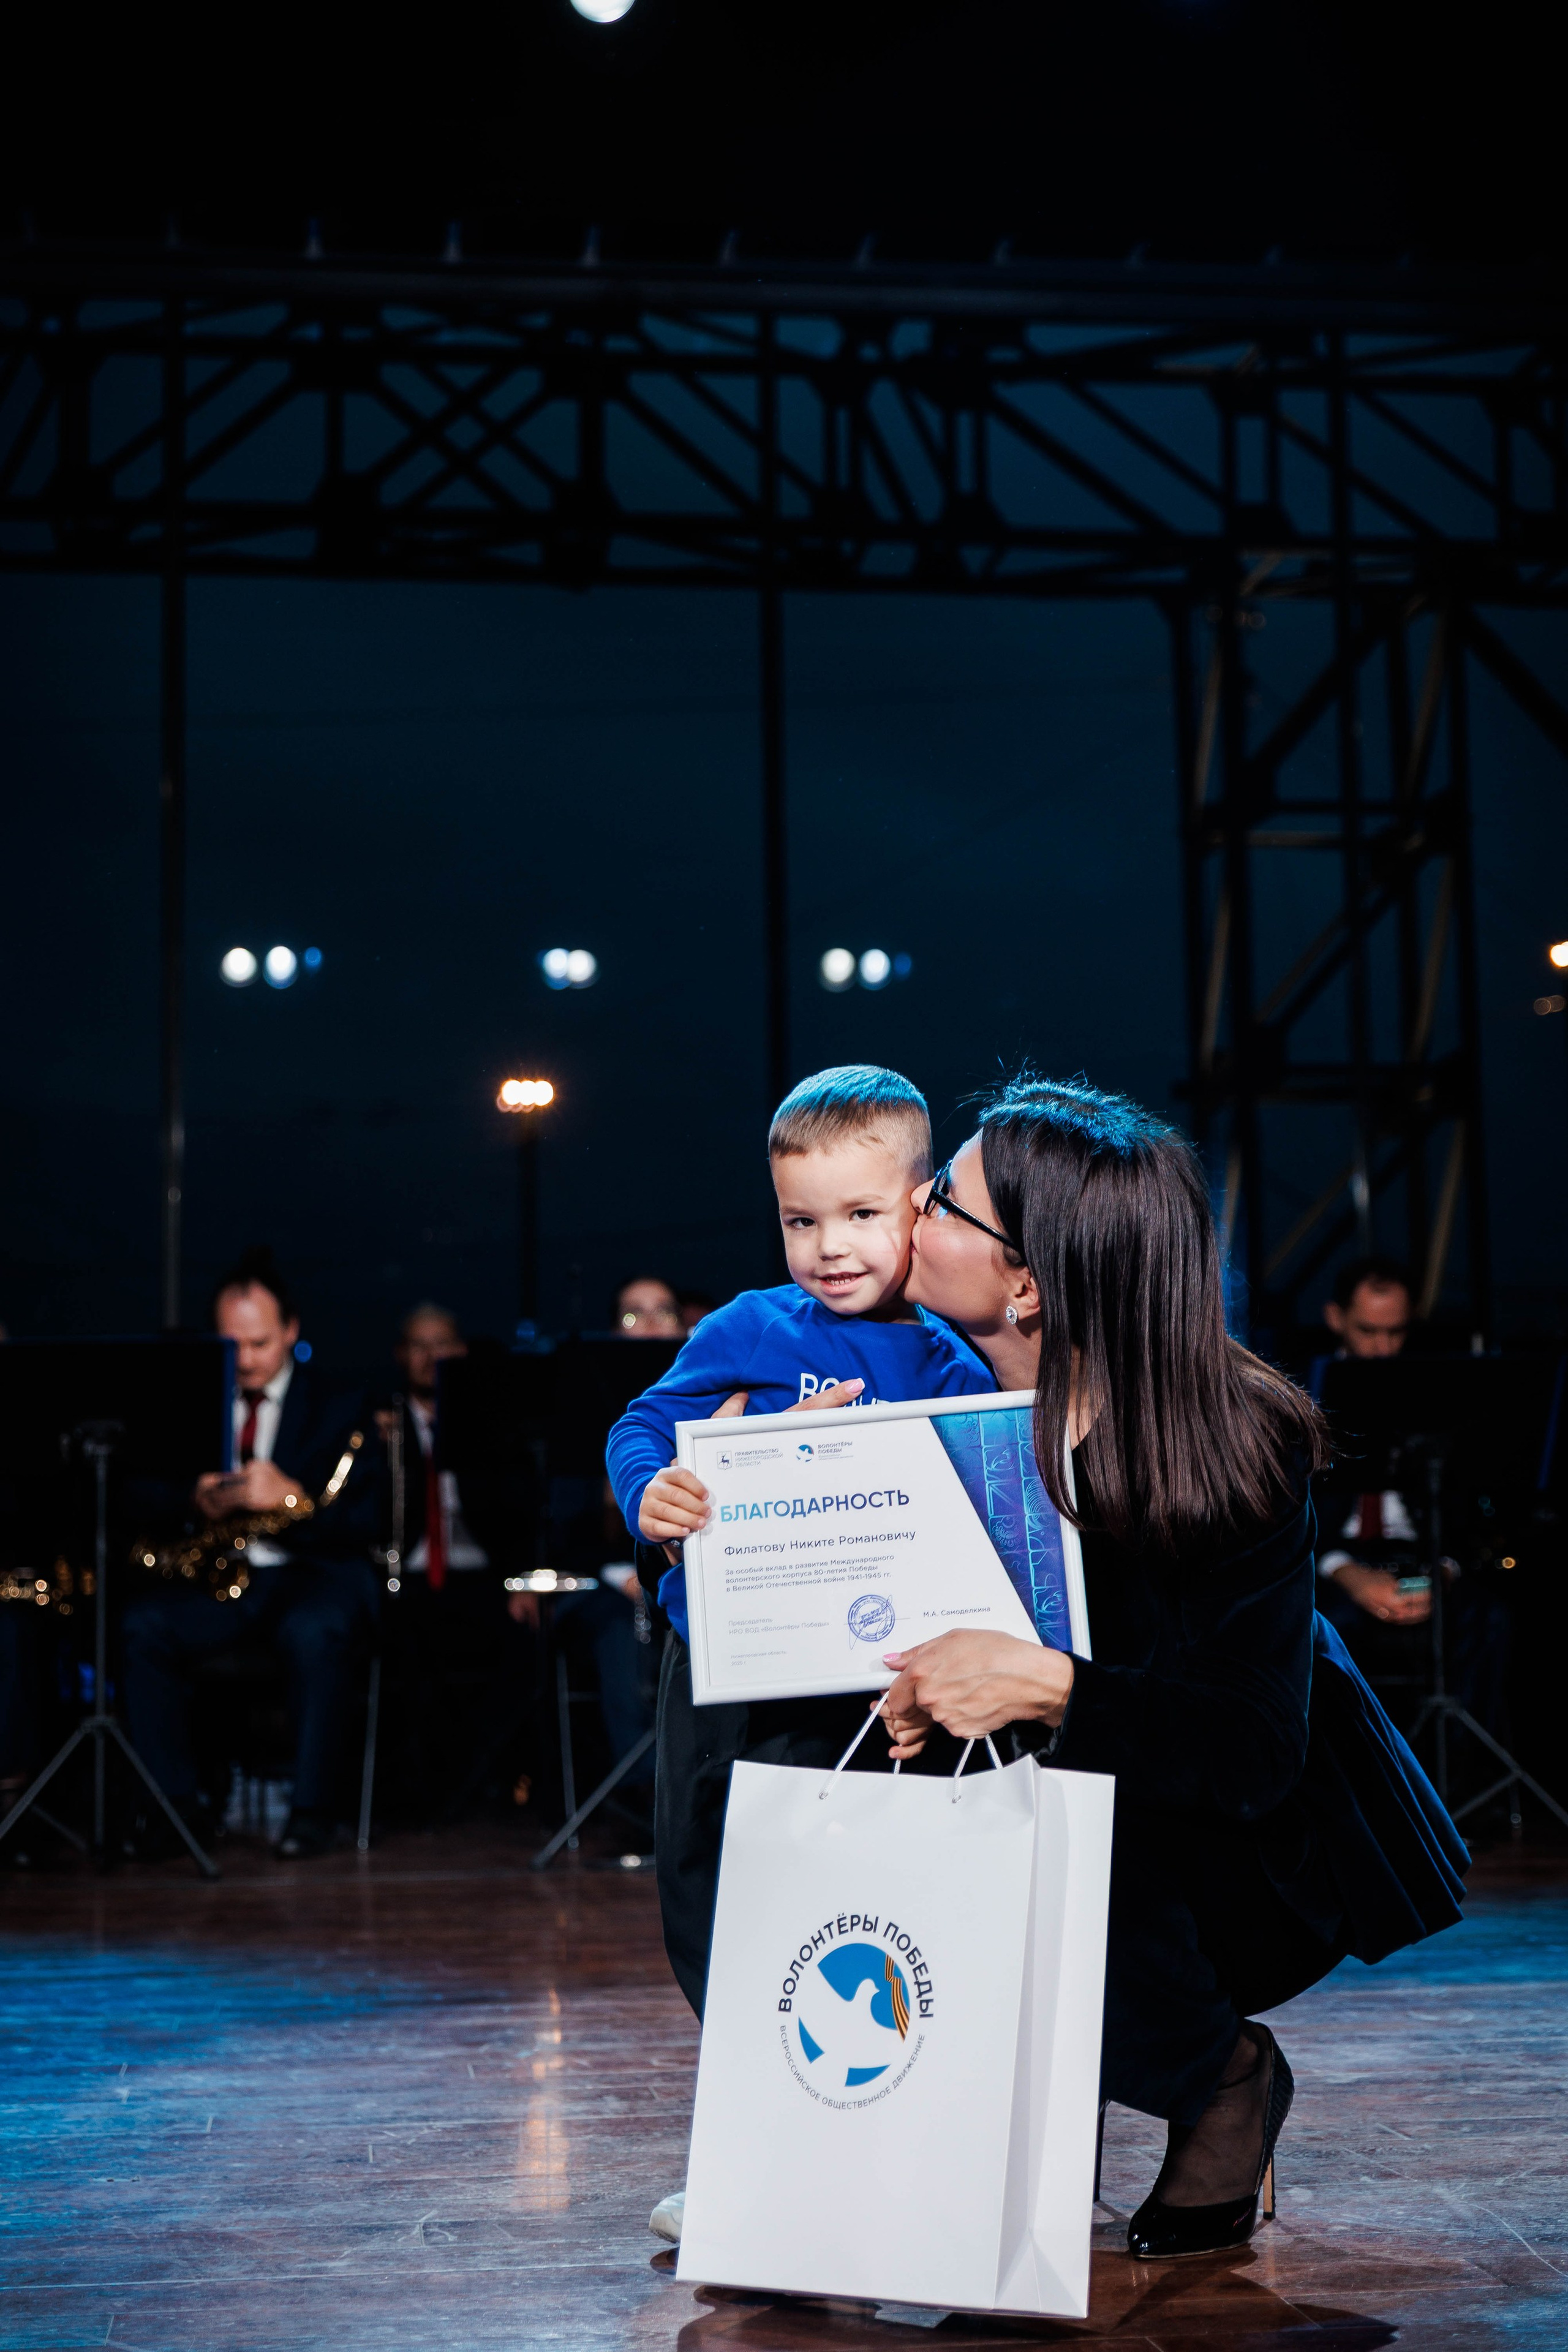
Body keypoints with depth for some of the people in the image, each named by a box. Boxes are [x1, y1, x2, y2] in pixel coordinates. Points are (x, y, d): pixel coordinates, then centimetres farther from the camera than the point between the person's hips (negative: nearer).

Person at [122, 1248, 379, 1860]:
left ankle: (311, 1809, -23)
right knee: (142, 1623, -25)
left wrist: (293, 1495, -24)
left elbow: (367, 1520, -7)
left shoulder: (337, 1405, 3)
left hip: (314, 1570, -3)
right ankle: (182, 1802, -14)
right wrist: (197, 1504, -12)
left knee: (314, 1631, -37)